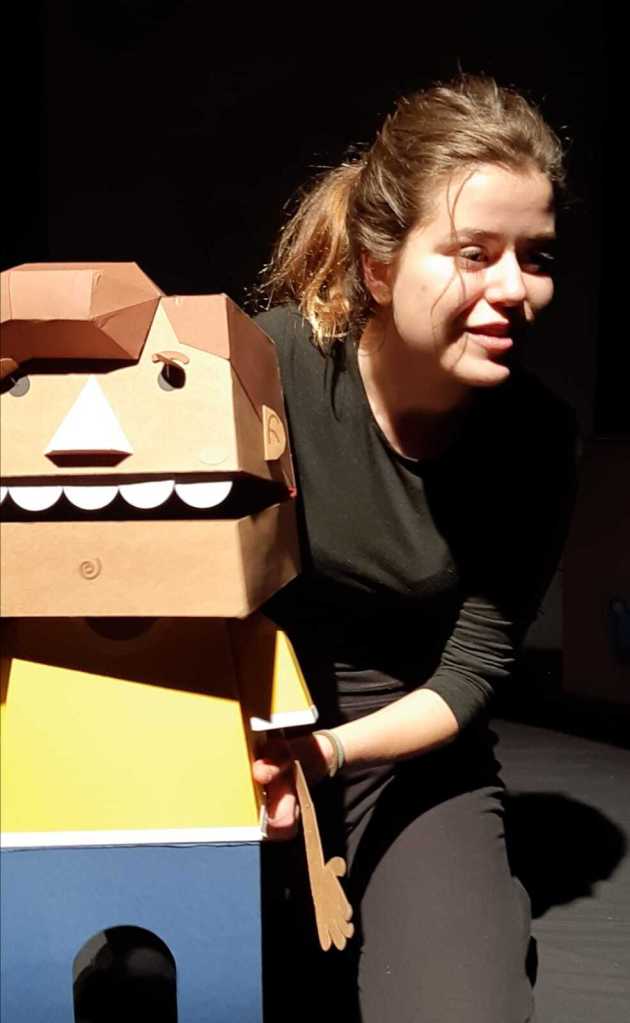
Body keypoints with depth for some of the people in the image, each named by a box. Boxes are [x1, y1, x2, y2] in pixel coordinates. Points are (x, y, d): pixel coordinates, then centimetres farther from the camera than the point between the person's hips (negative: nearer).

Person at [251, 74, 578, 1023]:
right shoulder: (272, 360, -20)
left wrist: (334, 751, -23)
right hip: (249, 730, -1)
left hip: (412, 751, 2)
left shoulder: (536, 437, -12)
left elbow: (471, 672, -7)